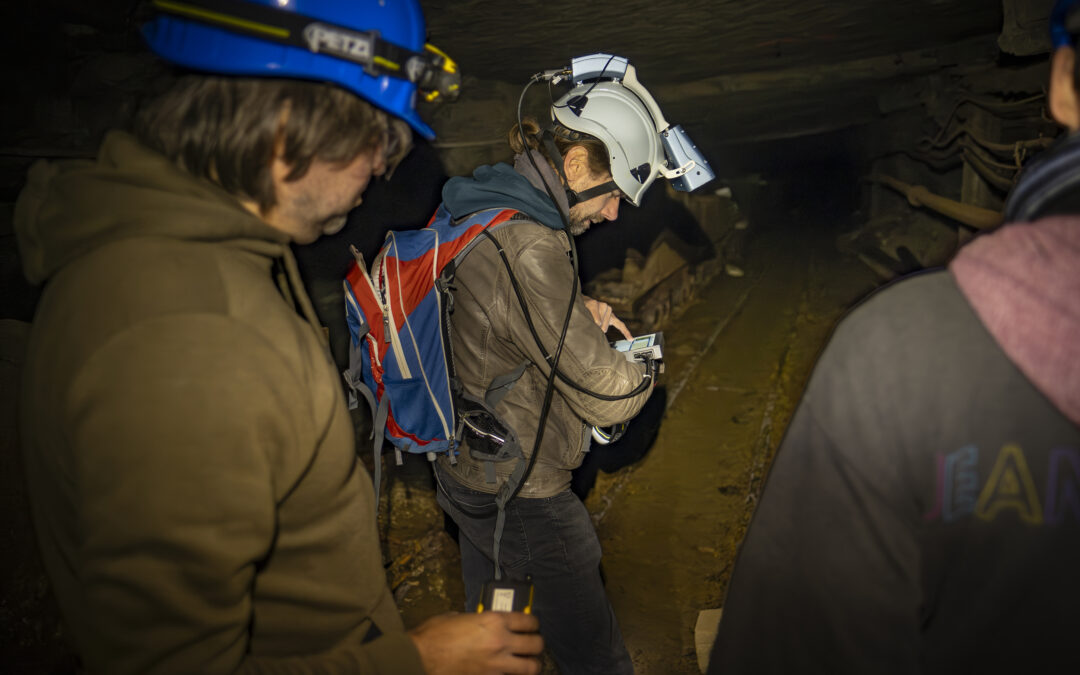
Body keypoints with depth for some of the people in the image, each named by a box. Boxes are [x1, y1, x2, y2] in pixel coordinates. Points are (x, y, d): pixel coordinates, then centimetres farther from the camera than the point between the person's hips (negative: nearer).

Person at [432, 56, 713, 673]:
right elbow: (605, 396, -24)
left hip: (462, 467, 9)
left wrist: (578, 312, 6)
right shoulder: (529, 247, -30)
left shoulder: (470, 211, 0)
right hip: (521, 494, -9)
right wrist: (644, 372, -2)